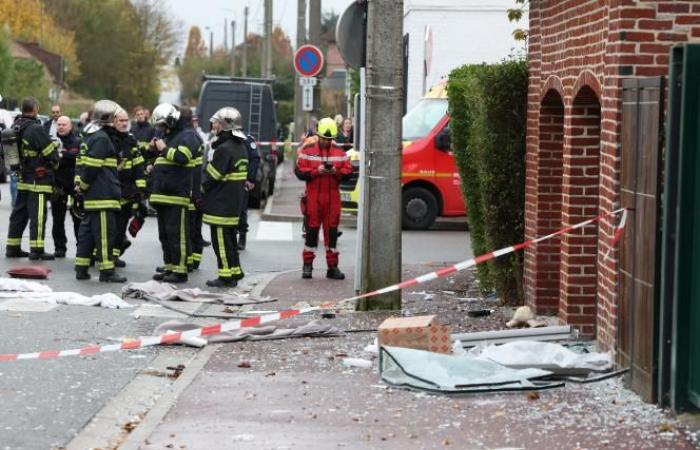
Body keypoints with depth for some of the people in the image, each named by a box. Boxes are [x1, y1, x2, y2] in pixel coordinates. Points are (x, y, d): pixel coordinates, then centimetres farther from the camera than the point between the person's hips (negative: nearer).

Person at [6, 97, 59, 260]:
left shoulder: (15, 127, 6)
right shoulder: (36, 129, -18)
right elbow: (51, 153, -14)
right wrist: (55, 164, 6)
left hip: (22, 179, 8)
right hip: (38, 179, -8)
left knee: (19, 213, 14)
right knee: (38, 216, -4)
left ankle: (12, 247, 19)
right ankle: (36, 250, -3)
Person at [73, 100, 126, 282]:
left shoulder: (92, 137, 18)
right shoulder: (101, 138, -14)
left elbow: (84, 163, 18)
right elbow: (91, 166, -19)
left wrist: (80, 183, 10)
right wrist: (83, 185, -8)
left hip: (93, 196, 10)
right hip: (103, 195, -10)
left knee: (88, 230, 13)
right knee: (105, 232, -8)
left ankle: (81, 268, 16)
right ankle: (106, 271, -8)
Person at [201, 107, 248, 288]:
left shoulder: (224, 149, -18)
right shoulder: (240, 147, 12)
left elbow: (211, 176, -17)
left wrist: (199, 190, 0)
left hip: (220, 203, -10)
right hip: (234, 203, 10)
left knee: (221, 240, -5)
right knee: (229, 238, 17)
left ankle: (226, 276, -4)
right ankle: (235, 272, 22)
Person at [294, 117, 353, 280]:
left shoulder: (339, 152, 9)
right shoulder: (307, 150, 1)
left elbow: (348, 171, 5)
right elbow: (299, 171, -5)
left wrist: (336, 171, -14)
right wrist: (316, 171, -17)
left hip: (332, 197, 2)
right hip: (313, 196, -2)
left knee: (332, 231, 5)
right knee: (312, 230, 1)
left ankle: (332, 266, 10)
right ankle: (307, 265, 9)